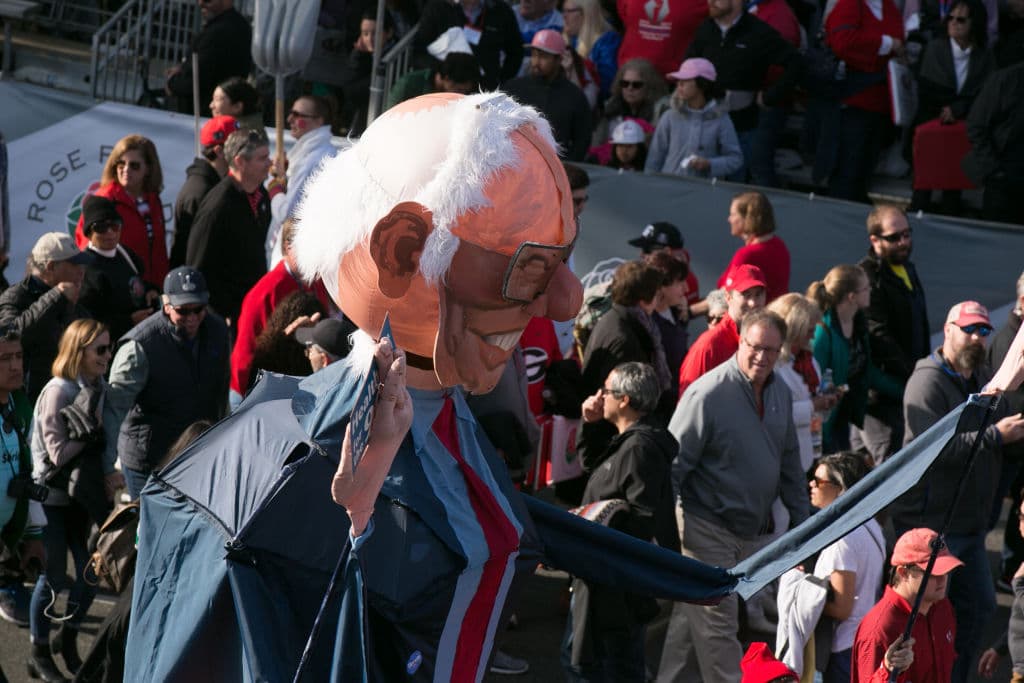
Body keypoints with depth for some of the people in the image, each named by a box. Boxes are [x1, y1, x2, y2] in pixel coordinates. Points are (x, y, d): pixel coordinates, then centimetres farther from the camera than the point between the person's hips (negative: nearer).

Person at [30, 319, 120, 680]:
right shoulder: (58, 392, -17)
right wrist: (91, 437, -18)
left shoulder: (98, 389, 3)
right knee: (53, 577, -1)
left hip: (81, 496, 6)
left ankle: (69, 642, 24)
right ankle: (39, 654, 13)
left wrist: (109, 475, -9)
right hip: (52, 497, -6)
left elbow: (103, 443, 7)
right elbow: (59, 454, -18)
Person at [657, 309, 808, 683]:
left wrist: (801, 518, 15)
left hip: (753, 531, 7)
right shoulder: (707, 394, -18)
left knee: (692, 620, 16)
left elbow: (789, 461, 17)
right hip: (707, 529, -7)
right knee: (717, 624, -3)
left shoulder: (780, 393, 5)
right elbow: (673, 465, -18)